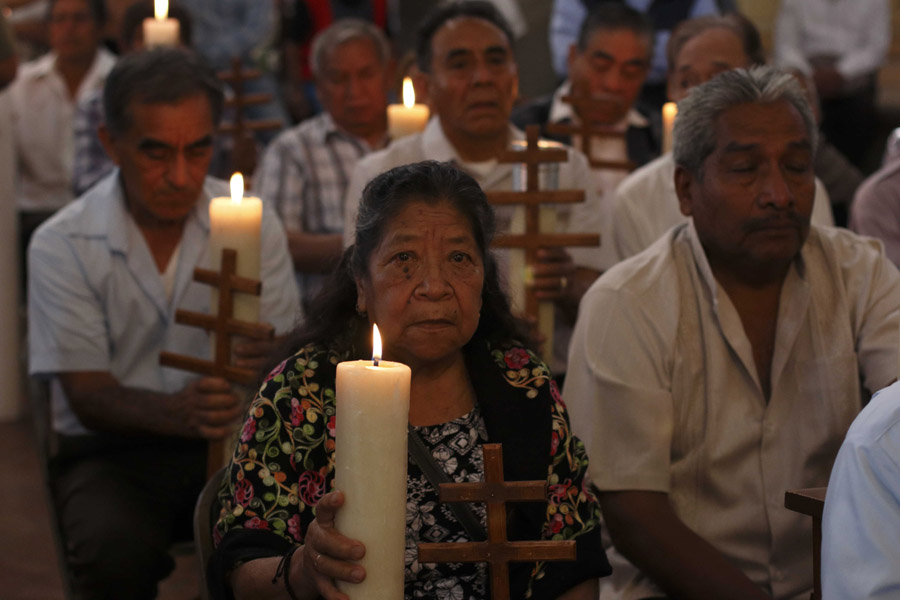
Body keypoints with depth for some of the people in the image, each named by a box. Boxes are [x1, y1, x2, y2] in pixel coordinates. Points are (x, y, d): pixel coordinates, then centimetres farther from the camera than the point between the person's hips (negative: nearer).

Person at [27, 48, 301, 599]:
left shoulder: (254, 224, 2)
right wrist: (177, 412, -32)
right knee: (117, 553, -35)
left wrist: (268, 360, -27)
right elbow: (89, 396, -9)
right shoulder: (61, 246, -6)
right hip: (113, 451, -2)